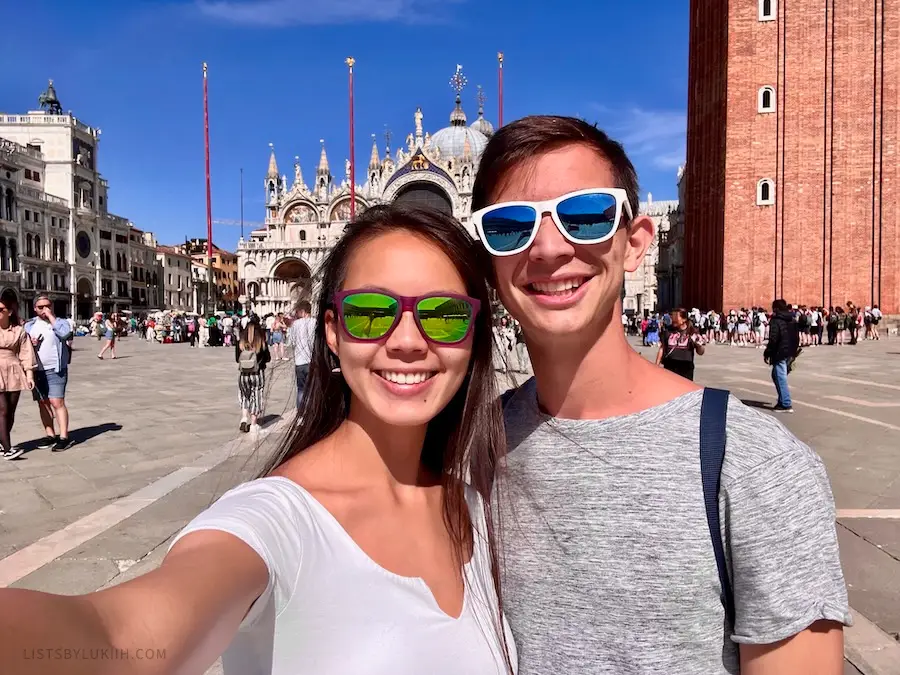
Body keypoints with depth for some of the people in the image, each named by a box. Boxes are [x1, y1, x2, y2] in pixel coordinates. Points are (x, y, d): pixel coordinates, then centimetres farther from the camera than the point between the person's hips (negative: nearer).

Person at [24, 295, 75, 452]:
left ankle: (63, 437, -8)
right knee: (43, 403, 9)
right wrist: (30, 344, -6)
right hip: (36, 371, 5)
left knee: (57, 403, -9)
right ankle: (50, 435, 18)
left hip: (55, 370, -5)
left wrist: (51, 316, -14)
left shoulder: (60, 322, 1)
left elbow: (64, 333, -22)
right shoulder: (29, 325, 13)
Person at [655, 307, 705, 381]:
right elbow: (662, 349, 11)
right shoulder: (668, 331, 5)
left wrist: (699, 345, -20)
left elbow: (700, 352, 2)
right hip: (669, 366, 2)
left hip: (686, 367, -2)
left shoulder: (692, 333, -1)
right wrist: (657, 366, 8)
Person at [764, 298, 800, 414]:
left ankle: (786, 404, -3)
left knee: (781, 378, -4)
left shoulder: (776, 321, -13)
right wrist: (793, 350, 23)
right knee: (777, 376, 20)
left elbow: (773, 340, -19)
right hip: (790, 354, 9)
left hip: (780, 354, -9)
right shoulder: (792, 320, 14)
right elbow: (797, 338, 17)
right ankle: (782, 400, 22)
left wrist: (767, 353, -11)